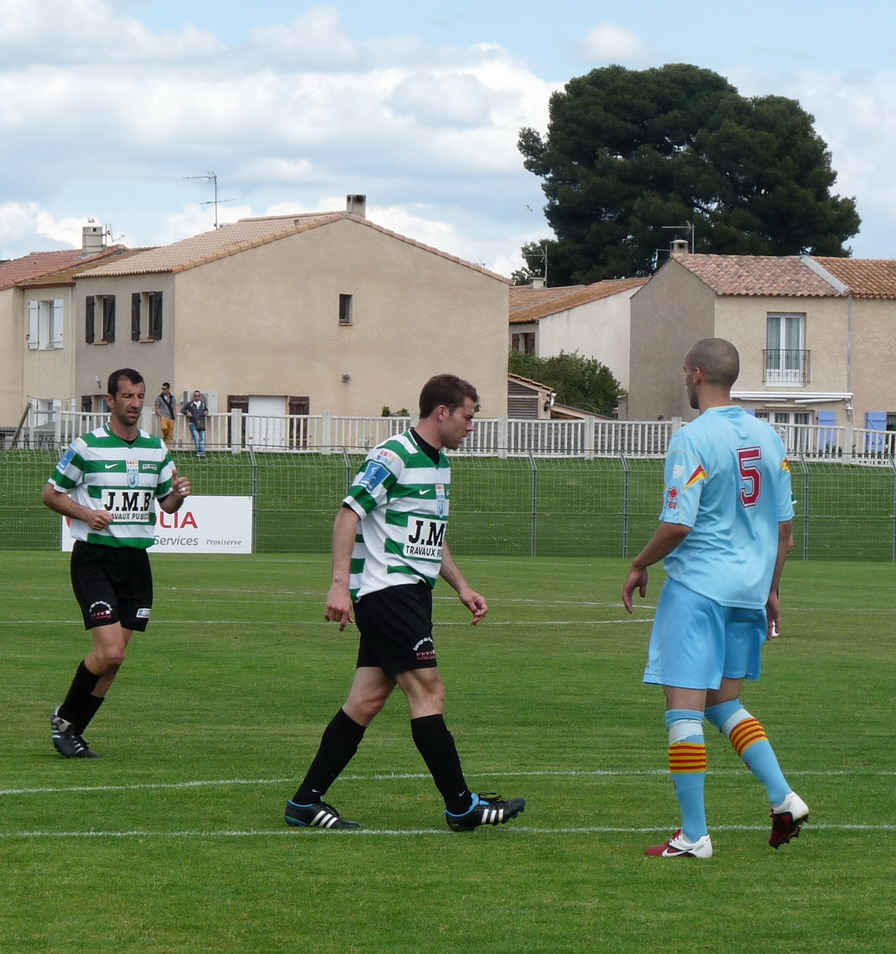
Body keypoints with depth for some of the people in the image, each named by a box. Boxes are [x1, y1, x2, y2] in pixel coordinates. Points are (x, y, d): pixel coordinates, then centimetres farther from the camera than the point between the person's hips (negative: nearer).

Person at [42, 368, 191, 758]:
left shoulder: (156, 449, 9)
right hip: (94, 558, -6)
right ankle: (64, 718, 5)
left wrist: (177, 496, -4)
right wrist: (84, 513, -16)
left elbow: (165, 502, 19)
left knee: (113, 658, 4)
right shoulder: (87, 446, -6)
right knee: (110, 653, -17)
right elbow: (51, 494, 1)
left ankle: (73, 732, 17)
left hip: (136, 560, 6)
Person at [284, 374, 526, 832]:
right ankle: (461, 806, -5)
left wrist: (462, 587, 20)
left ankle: (305, 802, 9)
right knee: (428, 690, -9)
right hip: (385, 590, -10)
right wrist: (340, 584, -24)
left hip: (413, 591, 10)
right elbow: (348, 514, -17)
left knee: (368, 699, 6)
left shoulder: (440, 463, 18)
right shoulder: (393, 456, -12)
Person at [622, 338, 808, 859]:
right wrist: (771, 590, 22)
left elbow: (678, 524, -18)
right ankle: (785, 799, 7)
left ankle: (694, 835, -2)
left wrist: (640, 566, -1)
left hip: (698, 586, -7)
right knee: (726, 703, 20)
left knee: (684, 709, -2)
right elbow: (784, 527, 12)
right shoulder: (768, 438, 8)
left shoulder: (694, 439, -13)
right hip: (750, 590, 7)